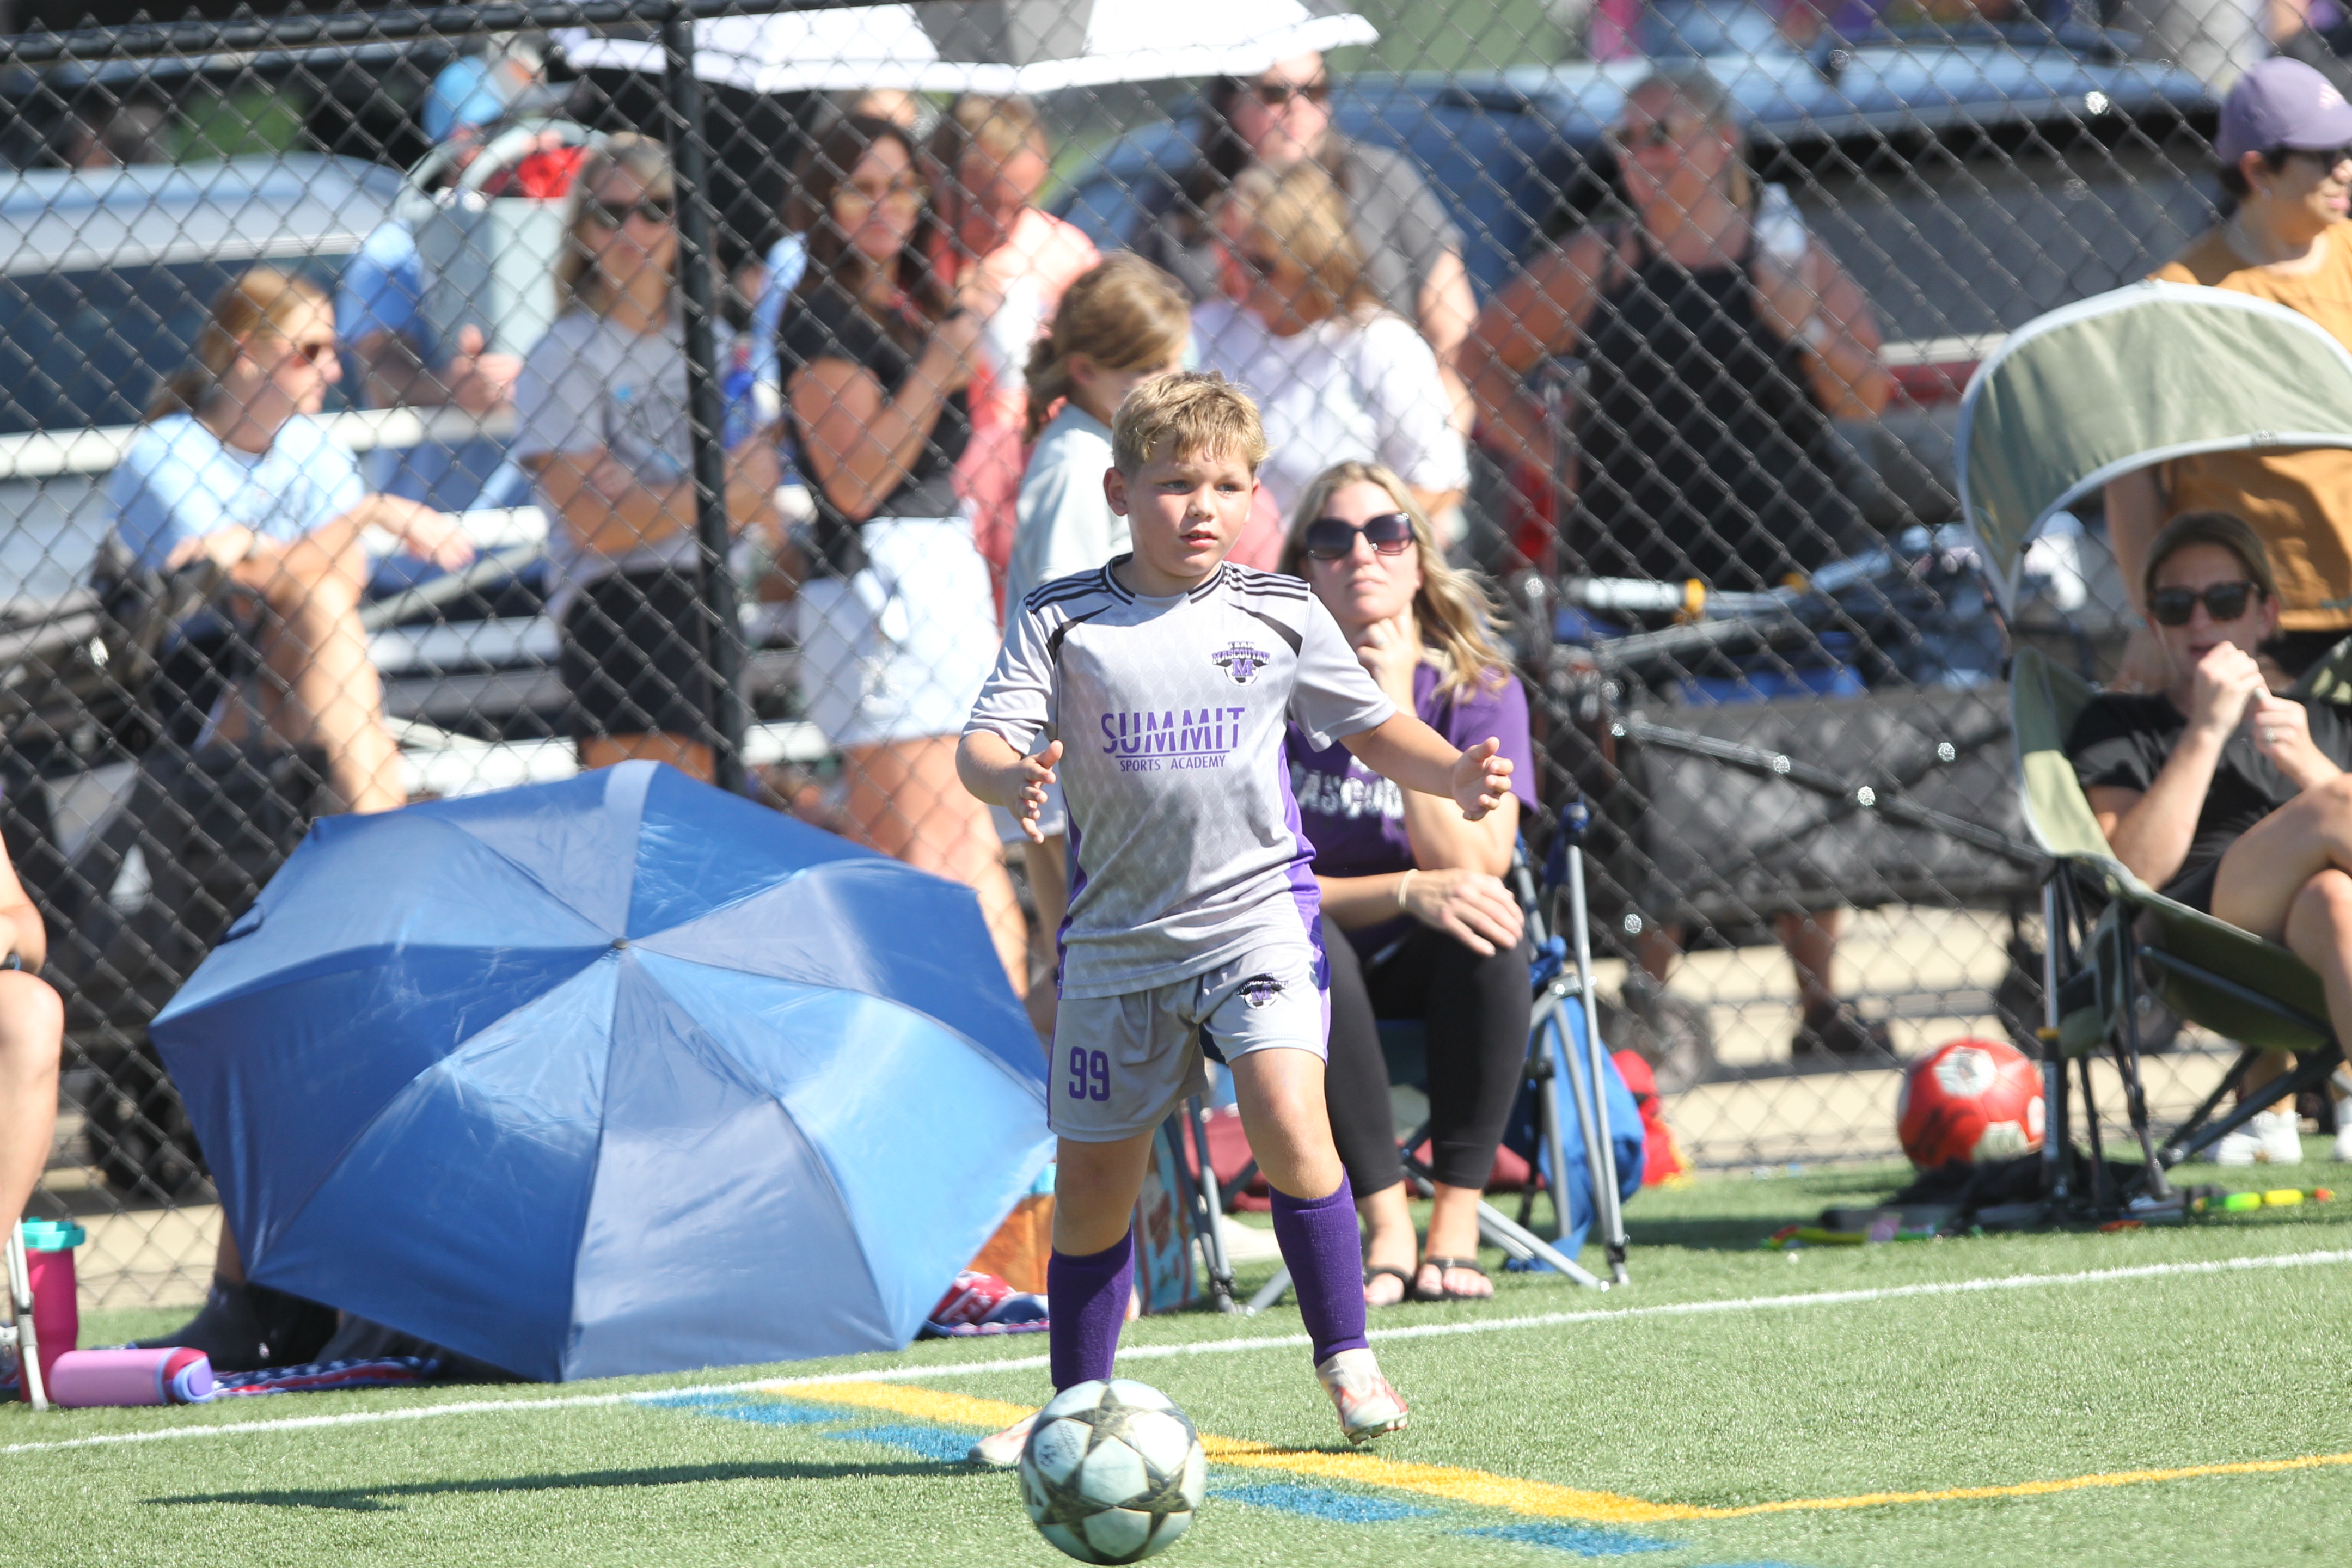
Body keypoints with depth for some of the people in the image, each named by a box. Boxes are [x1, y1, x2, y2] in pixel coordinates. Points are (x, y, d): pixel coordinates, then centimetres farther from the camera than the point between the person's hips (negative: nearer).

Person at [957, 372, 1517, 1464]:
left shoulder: (1280, 614, 3)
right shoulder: (1061, 621, 0)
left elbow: (1371, 728, 10)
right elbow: (986, 739, -8)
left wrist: (1453, 775, -9)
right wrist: (1009, 778, -32)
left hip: (1254, 912, -1)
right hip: (1118, 935, 1)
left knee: (1287, 1121, -24)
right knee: (1092, 1181, 8)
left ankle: (1345, 1357, -9)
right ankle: (1077, 1405, 26)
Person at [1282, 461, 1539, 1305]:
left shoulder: (1480, 689, -4)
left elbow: (1473, 868, -16)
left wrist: (1396, 709, -20)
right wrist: (1407, 892, -26)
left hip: (1439, 980, 1)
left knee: (1490, 923, -32)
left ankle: (1455, 1227, -27)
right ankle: (1386, 1225, -30)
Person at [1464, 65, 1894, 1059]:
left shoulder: (1786, 257, 6)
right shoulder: (1598, 267, 5)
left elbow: (1868, 399, 3)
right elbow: (1483, 362, 12)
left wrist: (1803, 324, -14)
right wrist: (1552, 460, 2)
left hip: (1785, 560, 1)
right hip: (1637, 560, -1)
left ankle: (1821, 997, 9)